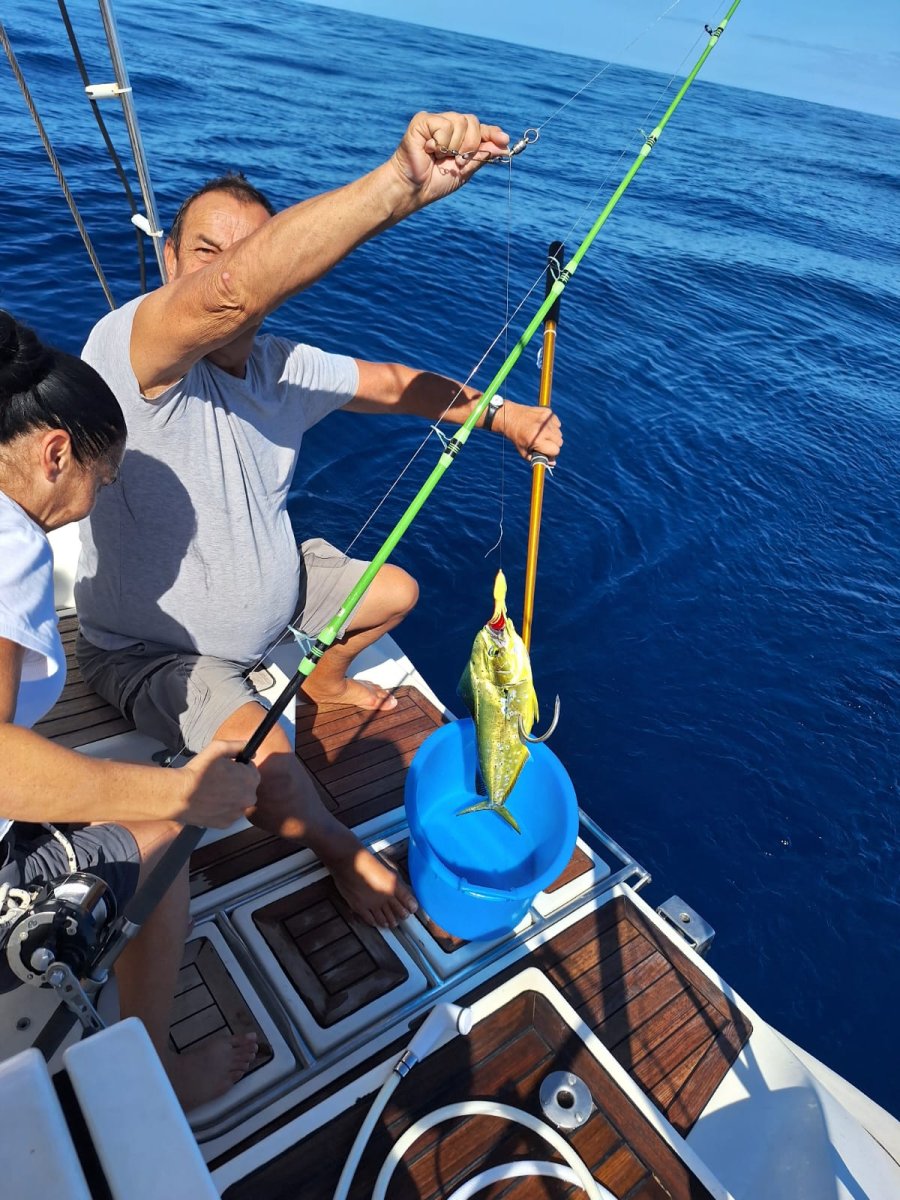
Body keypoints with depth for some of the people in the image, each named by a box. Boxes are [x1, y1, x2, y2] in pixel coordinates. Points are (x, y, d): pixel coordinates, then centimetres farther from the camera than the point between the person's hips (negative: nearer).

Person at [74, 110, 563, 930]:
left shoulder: (285, 367, -6)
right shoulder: (128, 348, -30)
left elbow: (396, 384, 2)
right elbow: (228, 294, -50)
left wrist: (503, 412, -14)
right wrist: (401, 183, -59)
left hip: (274, 590, 7)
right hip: (153, 647, -7)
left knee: (397, 591, 15)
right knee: (264, 762, -29)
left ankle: (321, 680, 43)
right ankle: (340, 853, 6)